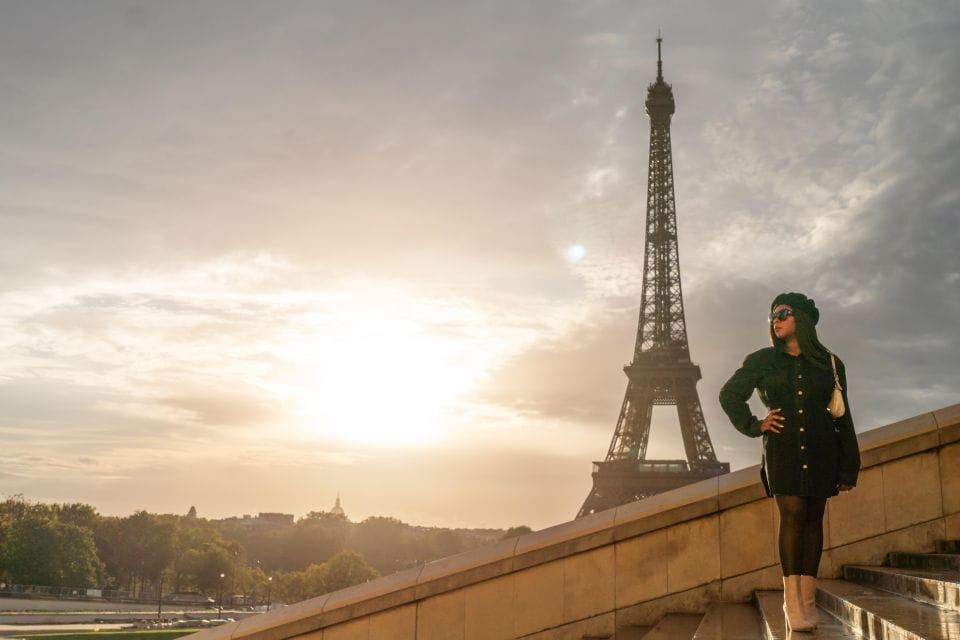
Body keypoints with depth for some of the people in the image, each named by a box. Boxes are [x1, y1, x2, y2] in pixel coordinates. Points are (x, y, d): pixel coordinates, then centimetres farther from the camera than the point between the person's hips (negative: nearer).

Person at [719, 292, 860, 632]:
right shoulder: (762, 360, 6)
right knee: (792, 513, -12)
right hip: (782, 448, -1)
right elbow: (729, 394, 13)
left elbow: (843, 418, 7)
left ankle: (808, 598, 4)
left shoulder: (829, 364, 7)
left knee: (813, 518, 1)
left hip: (821, 452, 1)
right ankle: (792, 598, -11)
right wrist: (753, 426, 0)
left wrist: (849, 468, 3)